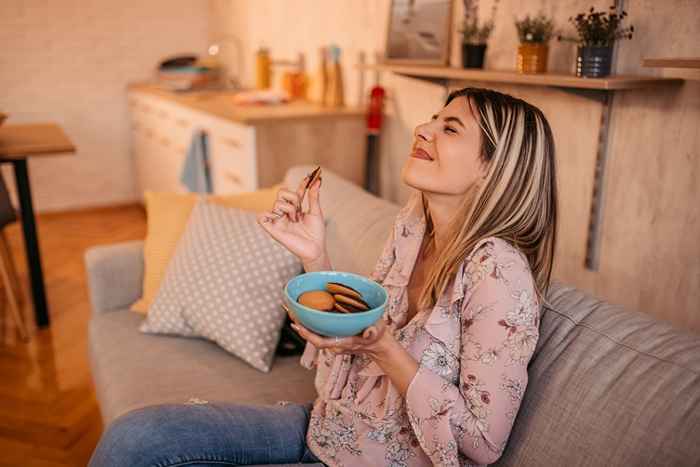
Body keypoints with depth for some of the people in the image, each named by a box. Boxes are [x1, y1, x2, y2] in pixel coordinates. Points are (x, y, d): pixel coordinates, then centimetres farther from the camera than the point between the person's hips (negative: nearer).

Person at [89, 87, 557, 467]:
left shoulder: (498, 270, -26)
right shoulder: (413, 224, -3)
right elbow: (354, 332, 4)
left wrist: (383, 350, -29)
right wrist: (315, 256, -10)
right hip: (326, 426, 6)